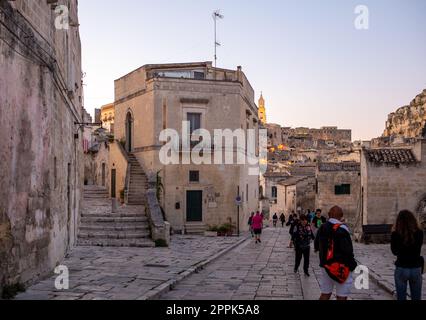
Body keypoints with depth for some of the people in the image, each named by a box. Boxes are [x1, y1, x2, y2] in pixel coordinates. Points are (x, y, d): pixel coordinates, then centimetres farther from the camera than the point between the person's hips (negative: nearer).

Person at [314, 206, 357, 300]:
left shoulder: (322, 228, 4)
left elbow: (317, 246, 16)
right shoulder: (342, 229, -17)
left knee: (325, 293, 16)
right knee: (342, 296, 3)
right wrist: (352, 264, -9)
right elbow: (347, 250, -22)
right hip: (341, 267, -6)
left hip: (326, 265, 6)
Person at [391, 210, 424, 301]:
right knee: (416, 298, 13)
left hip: (401, 269, -2)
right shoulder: (419, 233, -8)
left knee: (401, 297, 9)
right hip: (416, 269, 2)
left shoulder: (396, 234, -12)